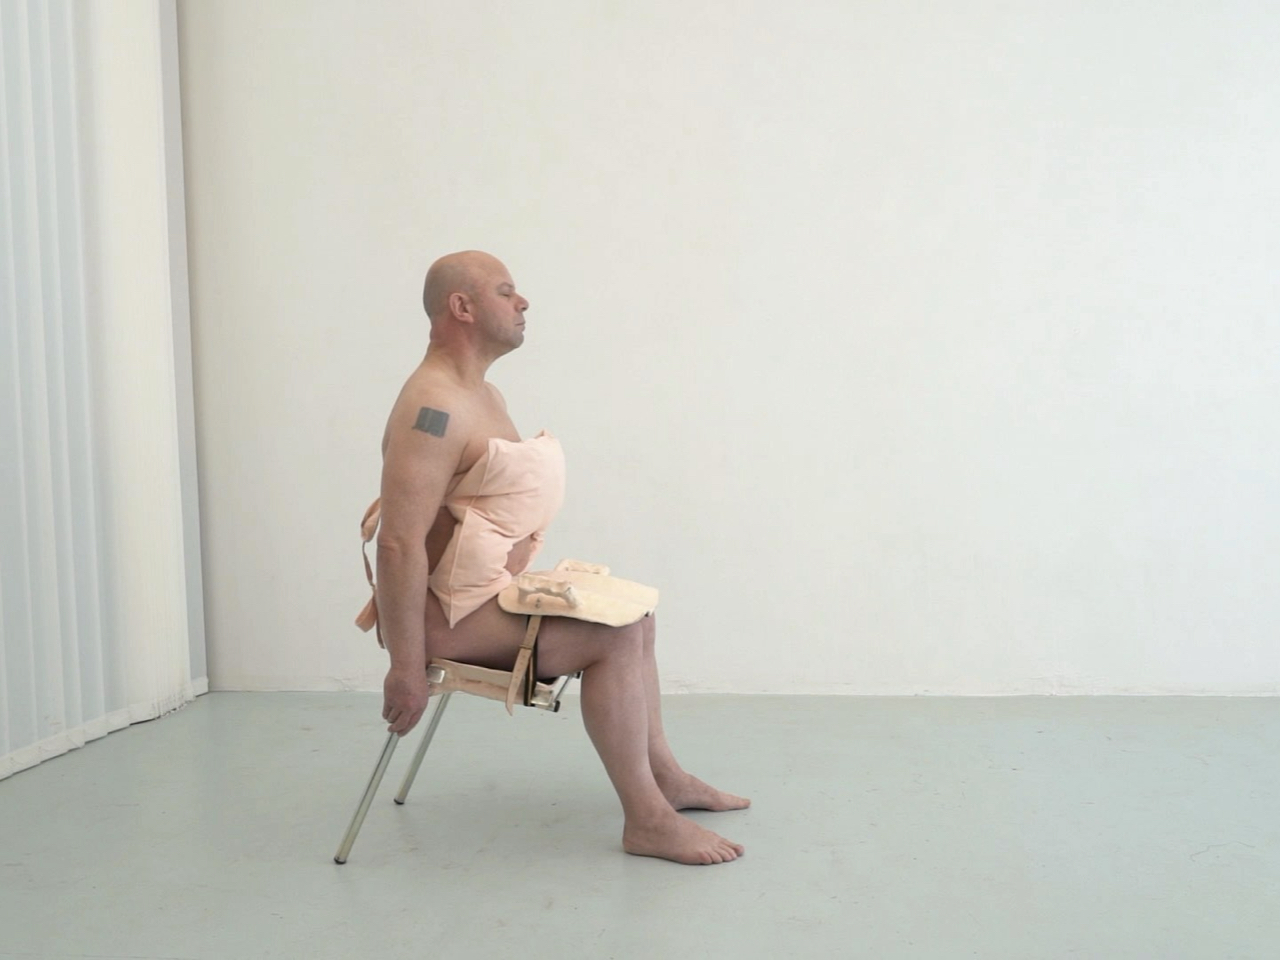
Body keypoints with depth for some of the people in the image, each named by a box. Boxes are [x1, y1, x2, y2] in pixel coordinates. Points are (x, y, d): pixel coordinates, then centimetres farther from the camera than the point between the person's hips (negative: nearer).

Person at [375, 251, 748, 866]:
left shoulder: (484, 395, 12)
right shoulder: (433, 407, -22)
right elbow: (399, 544, -29)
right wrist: (407, 670, -28)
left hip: (496, 589, 11)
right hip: (450, 613, -11)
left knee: (634, 614, 14)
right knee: (614, 635, -21)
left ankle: (662, 773, 22)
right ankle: (645, 820, -11)